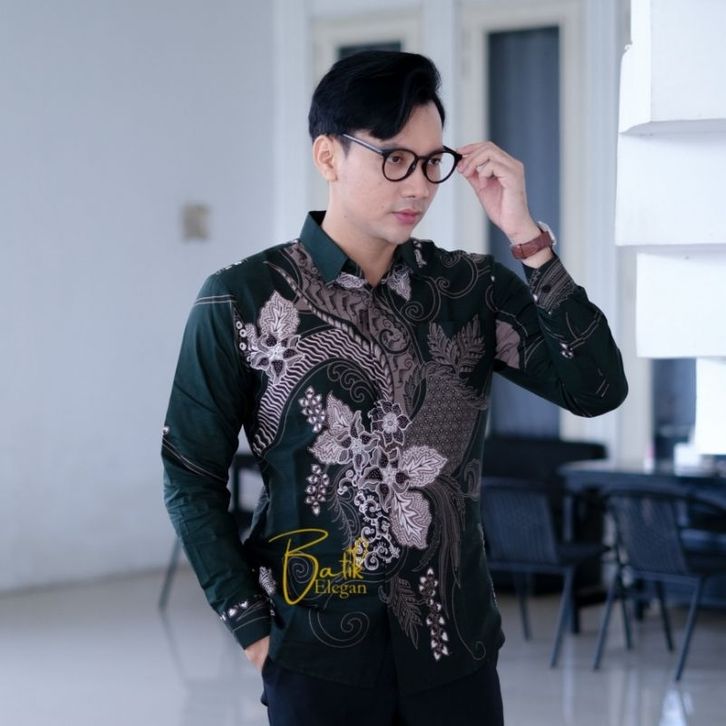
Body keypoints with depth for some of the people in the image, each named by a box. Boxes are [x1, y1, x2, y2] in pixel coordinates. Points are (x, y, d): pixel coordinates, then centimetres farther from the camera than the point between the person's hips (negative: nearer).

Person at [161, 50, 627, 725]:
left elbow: (597, 388, -9)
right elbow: (192, 481, -1)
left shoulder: (472, 288, 2)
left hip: (458, 645, 3)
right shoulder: (242, 300, -6)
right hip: (320, 654, -3)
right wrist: (254, 630, -5)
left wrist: (525, 236, -13)